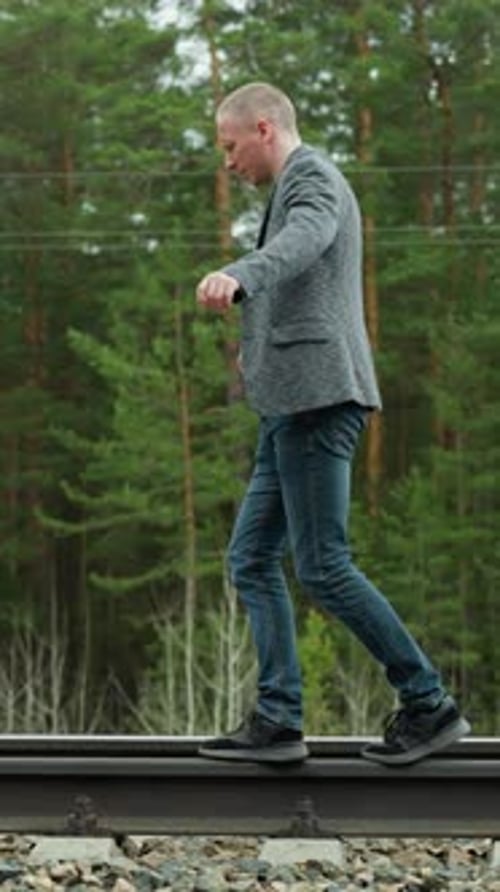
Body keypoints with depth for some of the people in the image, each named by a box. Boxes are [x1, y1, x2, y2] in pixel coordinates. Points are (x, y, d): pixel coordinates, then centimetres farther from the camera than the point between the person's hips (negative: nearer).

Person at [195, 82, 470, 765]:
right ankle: (277, 721, 3)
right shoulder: (300, 190, 25)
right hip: (293, 406, 10)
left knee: (322, 566, -10)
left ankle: (429, 704, -3)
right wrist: (261, 344, 29)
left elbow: (301, 241, -31)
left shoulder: (313, 176, -6)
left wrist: (236, 277, -49)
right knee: (252, 559, 6)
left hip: (316, 400, -10)